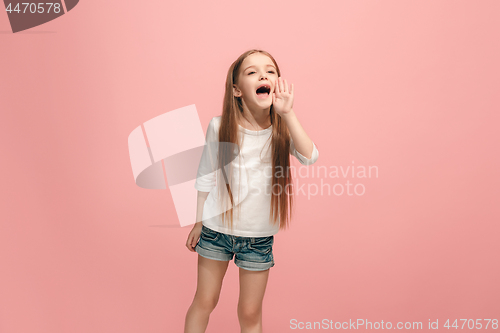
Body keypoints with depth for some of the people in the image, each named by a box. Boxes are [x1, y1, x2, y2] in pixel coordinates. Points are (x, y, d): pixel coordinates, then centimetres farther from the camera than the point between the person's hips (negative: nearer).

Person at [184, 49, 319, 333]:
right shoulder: (220, 126, -9)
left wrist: (288, 113, -31)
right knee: (204, 301, 15)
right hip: (216, 228, 0)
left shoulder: (282, 129, -8)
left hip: (259, 237, 1)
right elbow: (206, 176, 1)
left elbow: (310, 157, -26)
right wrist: (198, 223, 6)